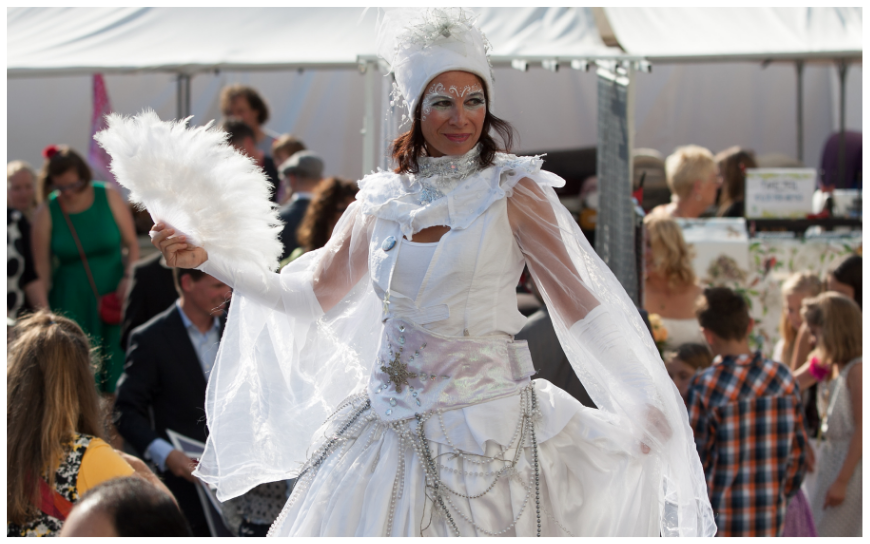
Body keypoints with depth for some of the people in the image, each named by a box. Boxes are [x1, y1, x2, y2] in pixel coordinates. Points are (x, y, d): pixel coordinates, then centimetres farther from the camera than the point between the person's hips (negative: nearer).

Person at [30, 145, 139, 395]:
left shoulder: (109, 198, -1)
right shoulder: (46, 213, -3)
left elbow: (132, 245, 5)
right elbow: (42, 269, -1)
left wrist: (128, 278, -11)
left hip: (112, 297, 1)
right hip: (71, 304, 0)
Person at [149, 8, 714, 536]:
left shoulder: (514, 192, -3)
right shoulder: (381, 201, 8)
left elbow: (577, 304, -6)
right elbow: (312, 295, 15)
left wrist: (638, 398, -14)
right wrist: (207, 257, 9)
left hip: (485, 429, -4)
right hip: (391, 432, 4)